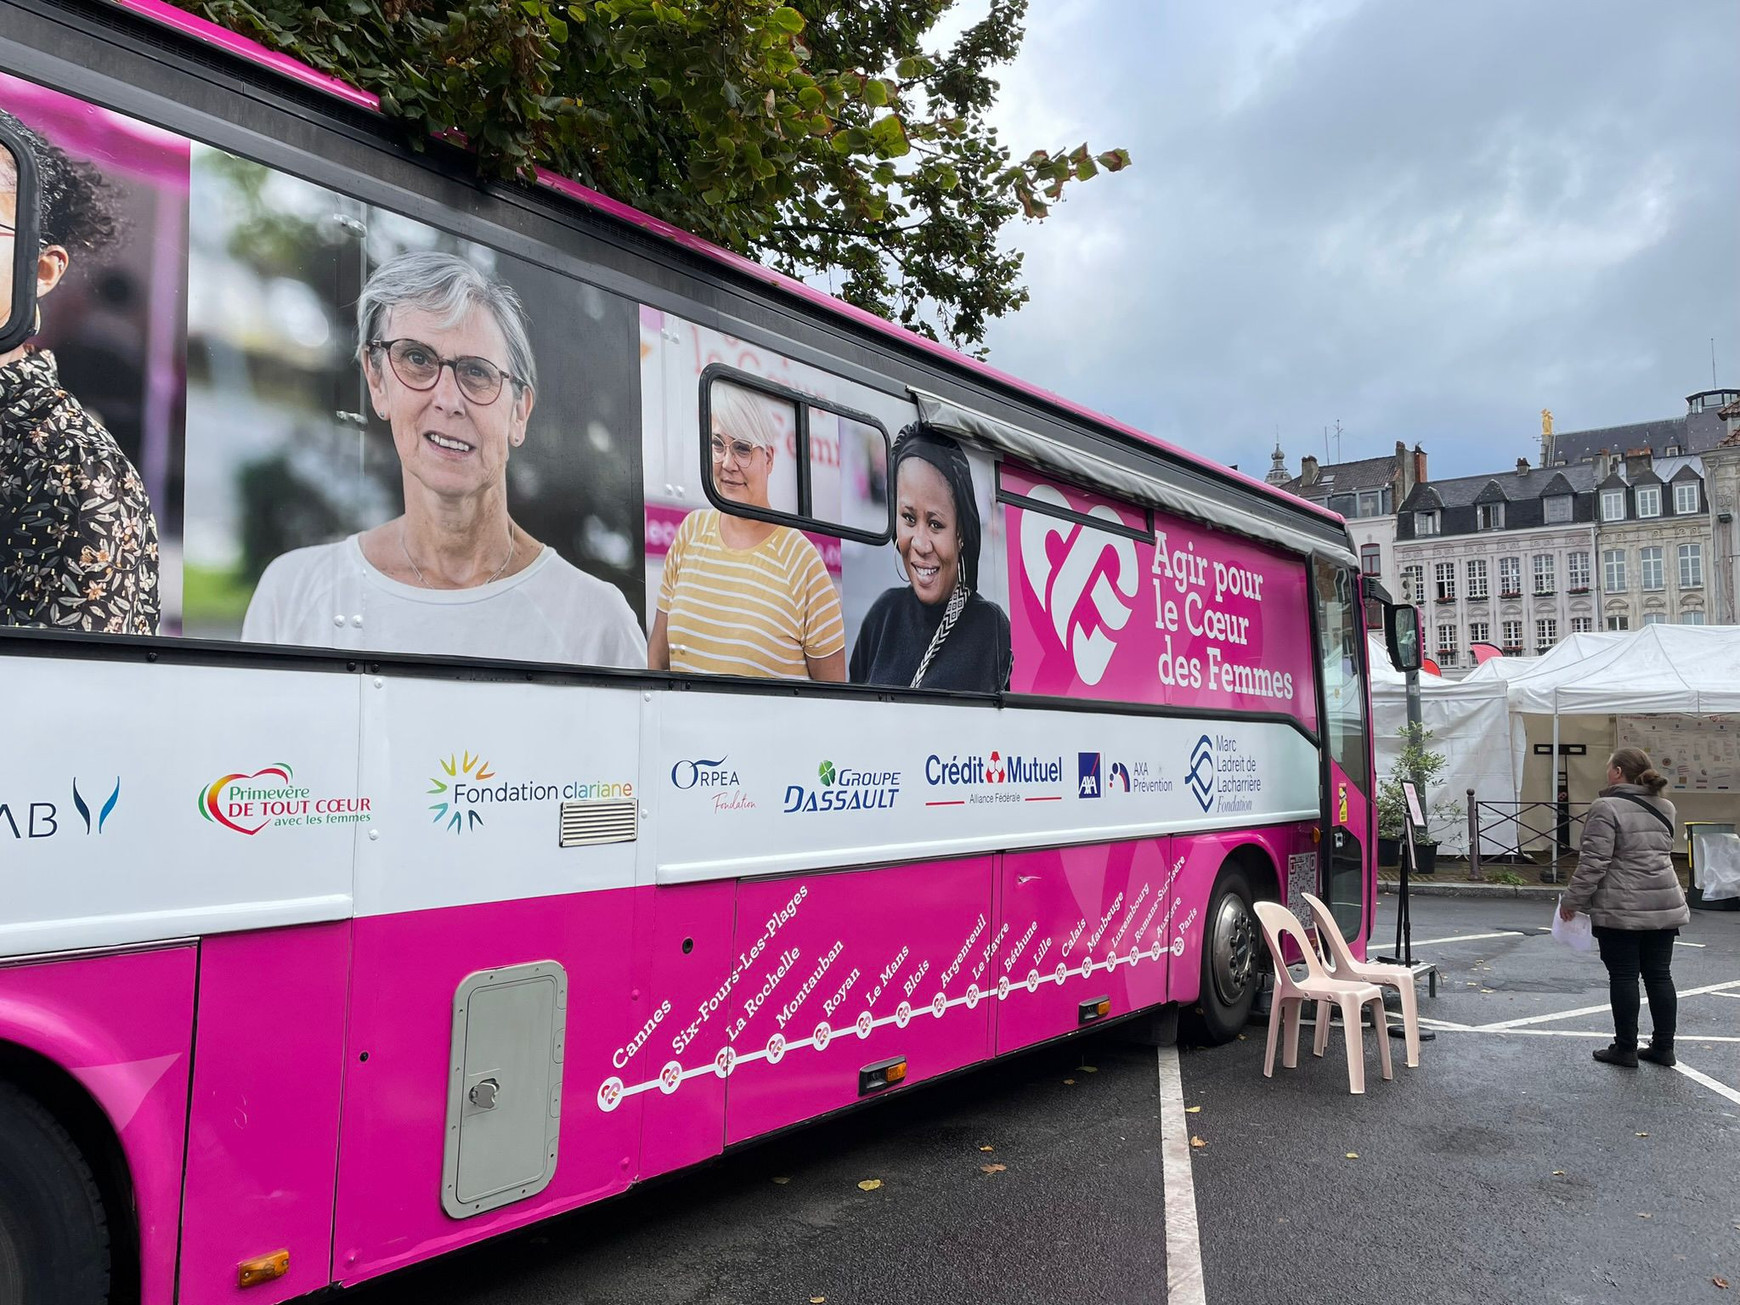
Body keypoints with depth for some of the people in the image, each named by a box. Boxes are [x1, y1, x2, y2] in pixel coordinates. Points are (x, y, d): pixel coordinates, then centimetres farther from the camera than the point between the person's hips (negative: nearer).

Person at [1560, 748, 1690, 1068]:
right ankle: (1663, 1047, 18)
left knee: (1623, 977, 2)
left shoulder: (1606, 808, -14)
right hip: (1665, 907, 6)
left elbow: (1593, 862, -16)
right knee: (1659, 975, 12)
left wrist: (1572, 901, -8)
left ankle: (1625, 1048, 8)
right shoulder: (1664, 807, 9)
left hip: (1621, 909, -6)